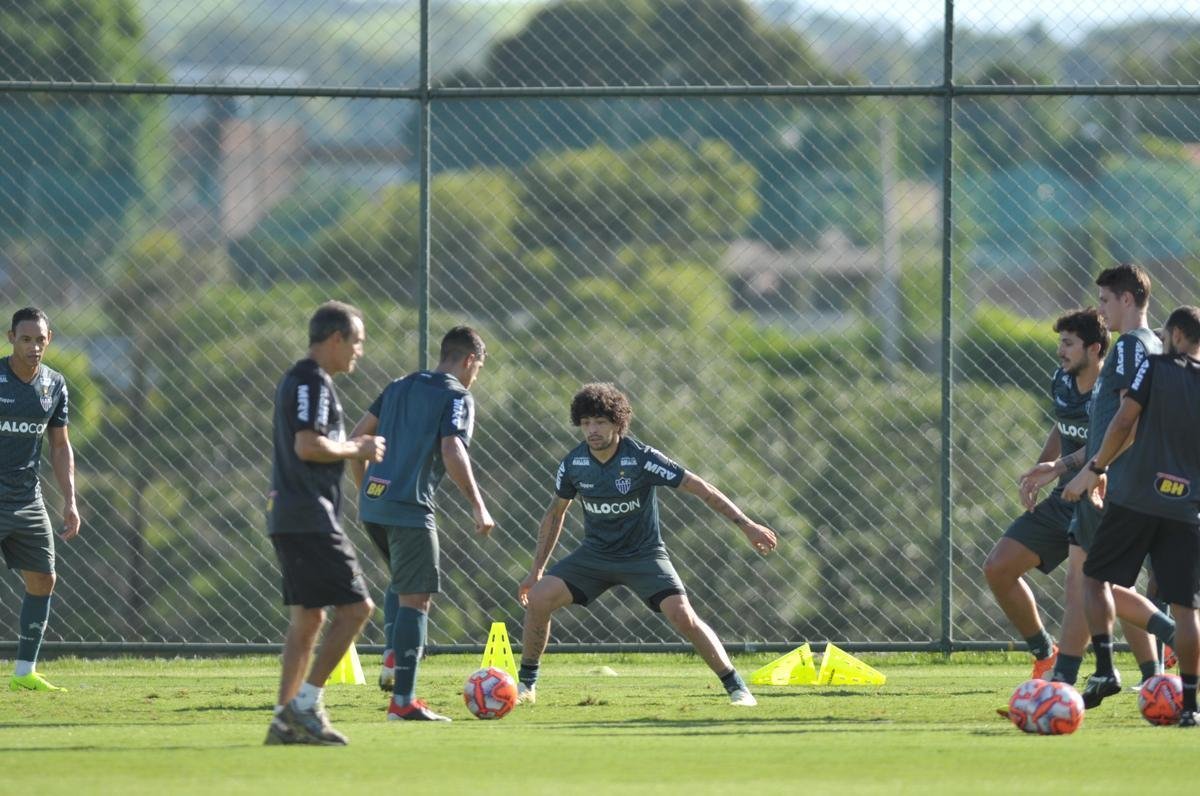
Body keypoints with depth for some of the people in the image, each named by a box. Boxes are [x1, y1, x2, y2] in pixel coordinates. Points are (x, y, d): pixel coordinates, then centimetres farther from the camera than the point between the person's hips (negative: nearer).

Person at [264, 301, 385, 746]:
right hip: (310, 519, -11)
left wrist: (351, 448, 16)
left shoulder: (295, 379, 20)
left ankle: (286, 721, 8)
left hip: (289, 519, 11)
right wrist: (356, 451, -8)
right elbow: (308, 445, -22)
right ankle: (304, 704, -11)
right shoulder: (314, 381, -12)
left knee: (308, 618, 11)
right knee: (355, 607, -10)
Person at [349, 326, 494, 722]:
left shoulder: (400, 387, 18)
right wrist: (479, 507, -13)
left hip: (373, 501, 7)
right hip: (409, 509, -7)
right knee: (416, 598, -4)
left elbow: (358, 435, 18)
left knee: (402, 581, 28)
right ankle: (403, 701, -8)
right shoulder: (457, 397, -3)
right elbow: (452, 453, -17)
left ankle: (392, 659, 9)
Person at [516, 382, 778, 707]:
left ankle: (736, 687, -11)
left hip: (644, 554, -4)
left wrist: (746, 525, -22)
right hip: (595, 553, 4)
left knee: (682, 615, -23)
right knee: (539, 598, -14)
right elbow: (555, 513, 9)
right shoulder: (573, 464, -8)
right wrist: (536, 570, 11)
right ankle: (526, 683, 5)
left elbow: (699, 488, -17)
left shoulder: (641, 458, -21)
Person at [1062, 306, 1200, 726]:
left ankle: (1105, 668, -4)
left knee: (1096, 577, 12)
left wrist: (1096, 469, 1)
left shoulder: (1155, 367, -2)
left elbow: (1124, 423, -8)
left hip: (1135, 498, -3)